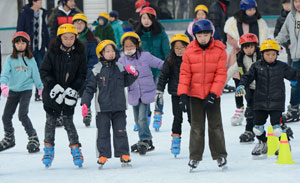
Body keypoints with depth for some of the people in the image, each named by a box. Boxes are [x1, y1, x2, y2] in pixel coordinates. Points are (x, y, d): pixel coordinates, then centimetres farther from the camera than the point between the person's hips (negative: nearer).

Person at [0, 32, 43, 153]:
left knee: (22, 115, -17)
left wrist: (41, 89, 14)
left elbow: (36, 76, 9)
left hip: (26, 90, -2)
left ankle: (33, 138, -4)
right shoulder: (10, 59, -3)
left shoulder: (31, 60, -1)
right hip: (13, 91, 3)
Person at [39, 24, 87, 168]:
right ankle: (48, 150, 18)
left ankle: (75, 149, 8)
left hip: (69, 95, 0)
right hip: (52, 94, 0)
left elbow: (82, 75, 1)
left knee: (68, 121, 0)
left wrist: (73, 89, -11)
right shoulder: (52, 53, -5)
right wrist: (54, 86, -17)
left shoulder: (79, 54, -1)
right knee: (50, 121, 7)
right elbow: (44, 72, -5)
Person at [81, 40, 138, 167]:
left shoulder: (119, 68, 6)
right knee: (103, 132, 3)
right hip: (103, 107, -2)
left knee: (120, 131, 4)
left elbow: (126, 82, 17)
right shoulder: (97, 70, -2)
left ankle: (123, 153, 10)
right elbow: (90, 88, 1)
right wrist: (85, 103, -6)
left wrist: (133, 74, 0)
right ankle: (103, 154, 10)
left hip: (119, 106, 2)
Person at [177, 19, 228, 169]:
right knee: (196, 126, 6)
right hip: (195, 94, 1)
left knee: (215, 125, 5)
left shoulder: (219, 50, -7)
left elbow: (221, 74, -8)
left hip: (213, 94, -1)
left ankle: (220, 155, 15)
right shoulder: (190, 51, -4)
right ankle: (195, 156, 13)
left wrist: (213, 94, -15)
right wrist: (183, 94, -10)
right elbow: (185, 73, -2)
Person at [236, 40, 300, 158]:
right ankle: (263, 145, 32)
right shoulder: (256, 67, 3)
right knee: (258, 124, 9)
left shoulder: (282, 67, 3)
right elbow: (248, 76, -3)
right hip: (260, 102, 2)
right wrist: (242, 85, -20)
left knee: (276, 125, -10)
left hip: (276, 103, -2)